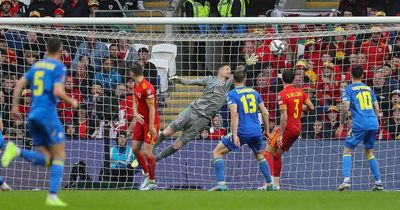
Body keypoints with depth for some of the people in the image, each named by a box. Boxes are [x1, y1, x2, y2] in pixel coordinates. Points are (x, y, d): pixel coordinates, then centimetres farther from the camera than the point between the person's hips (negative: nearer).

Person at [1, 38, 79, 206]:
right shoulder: (58, 67, -4)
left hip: (33, 115, 7)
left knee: (45, 159, 6)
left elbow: (19, 84, 13)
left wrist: (15, 107, 14)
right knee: (59, 155, 0)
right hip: (48, 113, -7)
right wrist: (72, 102, 2)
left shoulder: (37, 65, 18)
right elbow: (58, 91, -16)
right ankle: (53, 196, -12)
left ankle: (16, 151, -20)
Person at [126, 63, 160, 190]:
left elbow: (152, 109, -21)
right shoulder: (136, 86, 6)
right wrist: (136, 114, -9)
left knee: (147, 153, -8)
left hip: (151, 121, -9)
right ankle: (147, 174, 27)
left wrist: (151, 127, -20)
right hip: (141, 120, 9)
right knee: (135, 149, 11)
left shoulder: (147, 88, -23)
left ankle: (152, 182, 4)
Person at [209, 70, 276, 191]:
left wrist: (235, 135, -20)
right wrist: (266, 130, 23)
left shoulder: (232, 94, -3)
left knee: (217, 153, 3)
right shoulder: (254, 92, 12)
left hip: (242, 131, -5)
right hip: (257, 132, 5)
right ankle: (270, 184, 29)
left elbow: (234, 114, -16)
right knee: (259, 155, 31)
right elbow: (265, 113, 12)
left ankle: (221, 184, -11)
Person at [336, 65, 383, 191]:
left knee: (347, 150, 2)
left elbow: (345, 108, -10)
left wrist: (341, 125, -1)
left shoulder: (349, 89, 1)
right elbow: (377, 109, 18)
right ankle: (378, 183, 12)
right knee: (369, 152, 18)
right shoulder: (368, 89, 16)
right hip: (373, 124, 5)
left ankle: (346, 180, -16)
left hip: (359, 124, -5)